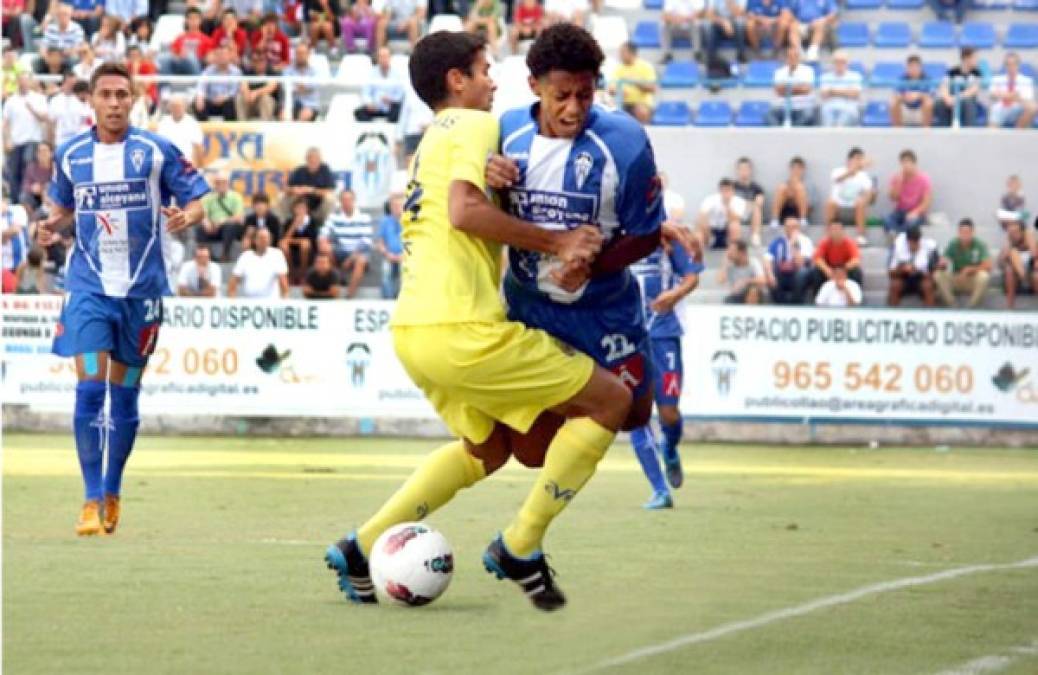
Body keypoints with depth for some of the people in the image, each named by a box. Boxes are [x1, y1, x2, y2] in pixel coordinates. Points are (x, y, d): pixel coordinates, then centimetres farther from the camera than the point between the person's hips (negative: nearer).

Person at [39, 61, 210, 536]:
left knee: (125, 396, 8)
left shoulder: (157, 152, -3)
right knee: (90, 390, -12)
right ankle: (92, 500, -7)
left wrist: (186, 216, -22)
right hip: (89, 287, 0)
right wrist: (54, 227, -3)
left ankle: (112, 493, 24)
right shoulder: (70, 155, 4)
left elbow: (196, 202, 0)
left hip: (142, 288, 0)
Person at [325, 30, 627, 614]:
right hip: (460, 328, -10)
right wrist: (557, 242, -14)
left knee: (489, 448, 29)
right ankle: (520, 548, 0)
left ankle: (363, 549, 21)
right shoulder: (475, 125, -4)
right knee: (610, 400, -1)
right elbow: (464, 211, -20)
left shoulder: (432, 142, 25)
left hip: (413, 326, 10)